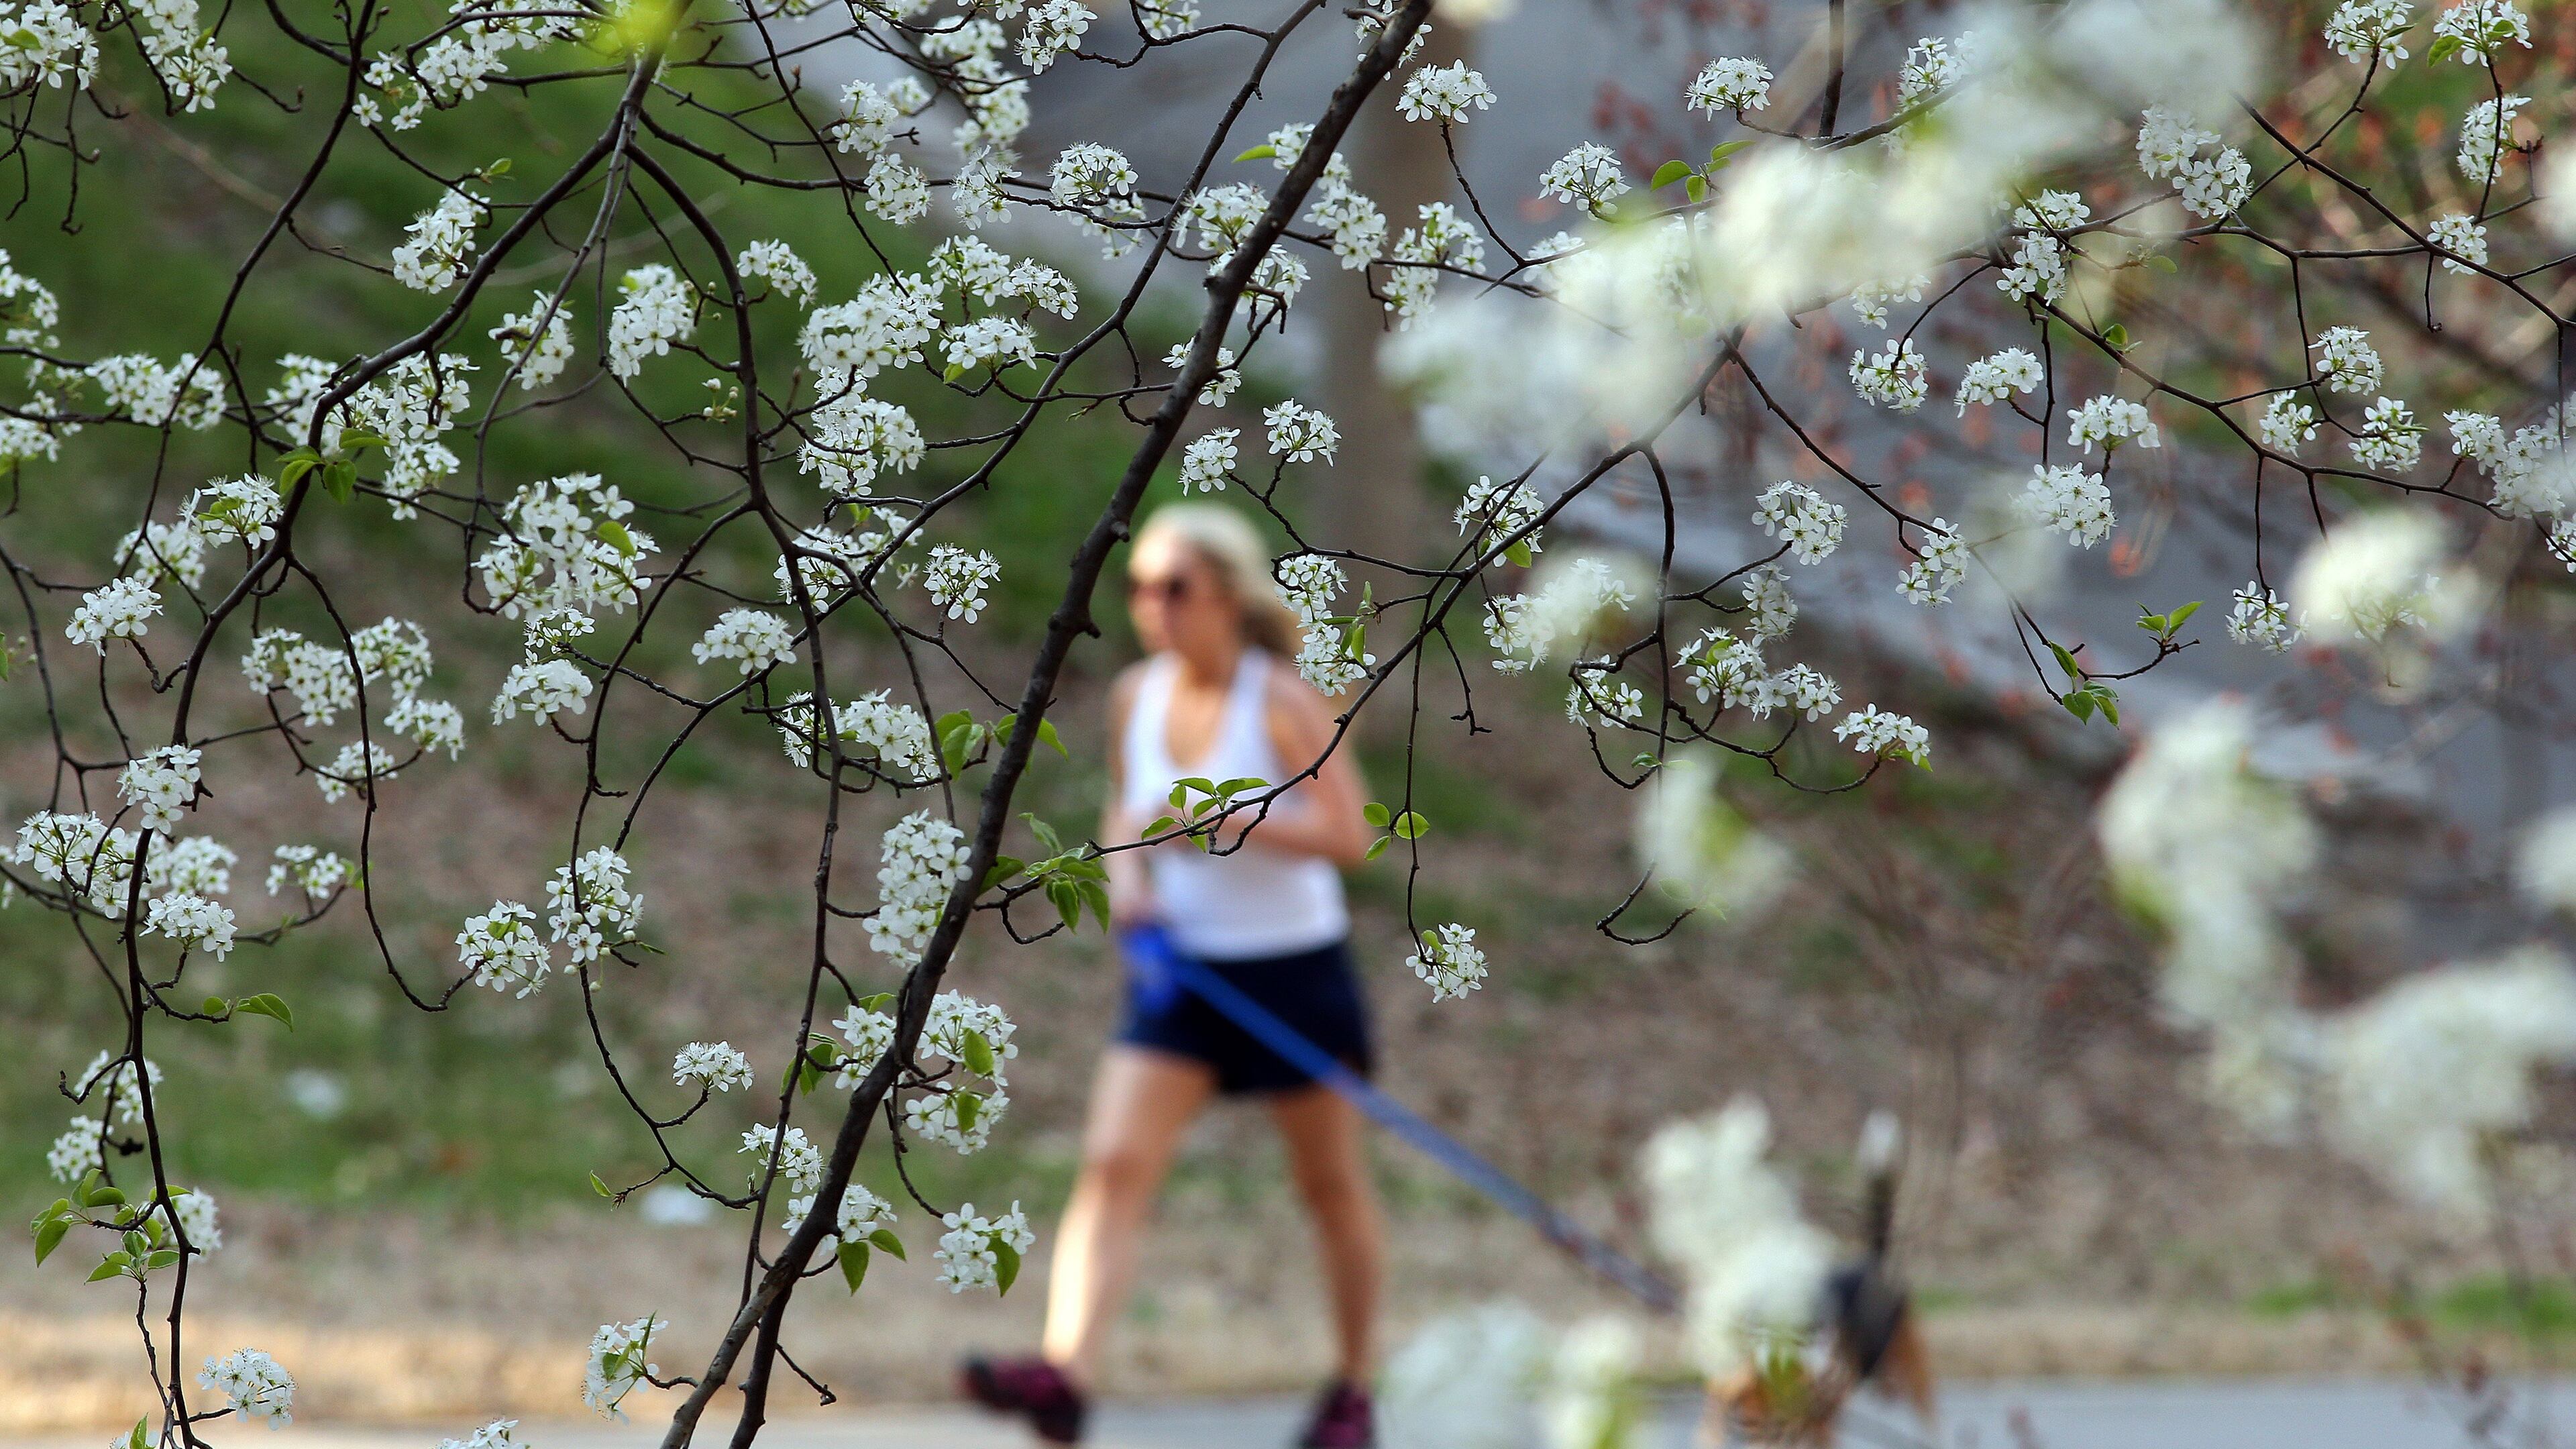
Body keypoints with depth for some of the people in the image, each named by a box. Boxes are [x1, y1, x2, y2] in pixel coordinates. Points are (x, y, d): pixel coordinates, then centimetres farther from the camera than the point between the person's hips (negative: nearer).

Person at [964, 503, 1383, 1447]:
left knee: (1331, 1184, 11)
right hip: (1180, 972, 4)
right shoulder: (1136, 696, 3)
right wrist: (1127, 873, -2)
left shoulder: (1282, 702, -13)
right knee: (1112, 1163, -15)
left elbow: (1348, 837, -19)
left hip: (1294, 973, -4)